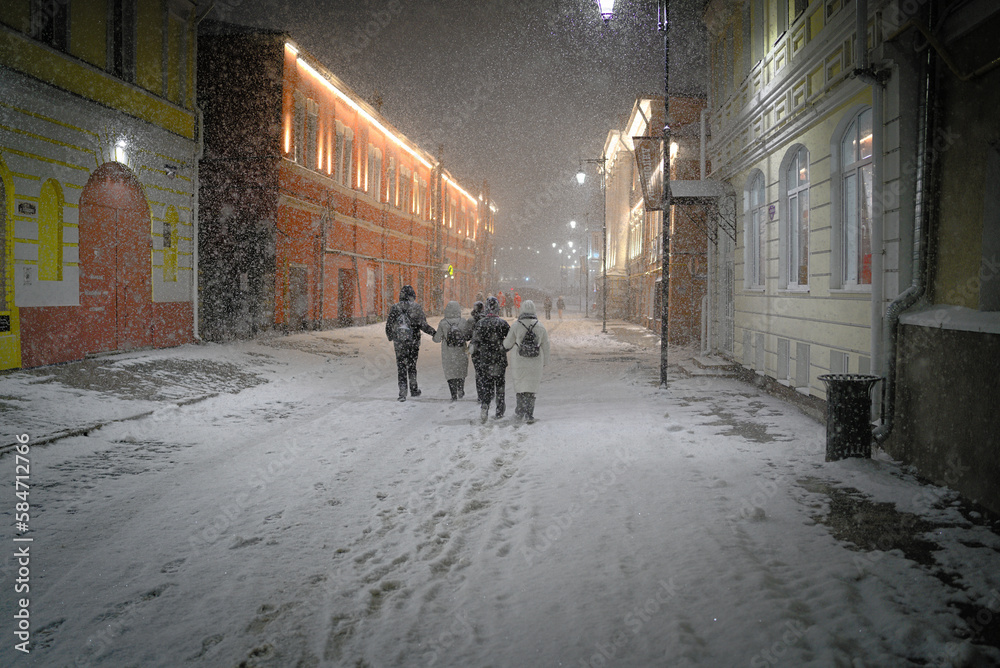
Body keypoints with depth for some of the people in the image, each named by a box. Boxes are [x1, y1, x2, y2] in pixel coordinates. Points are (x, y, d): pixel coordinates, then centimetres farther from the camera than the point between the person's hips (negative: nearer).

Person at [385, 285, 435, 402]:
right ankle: (414, 390, 24)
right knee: (412, 365, 15)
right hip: (413, 341, 0)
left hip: (399, 343, 0)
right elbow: (423, 325, -12)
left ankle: (402, 392, -2)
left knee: (401, 367, 5)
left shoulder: (395, 308, -1)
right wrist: (433, 333, -1)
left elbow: (389, 325, 3)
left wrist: (390, 337, 20)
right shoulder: (416, 307, -6)